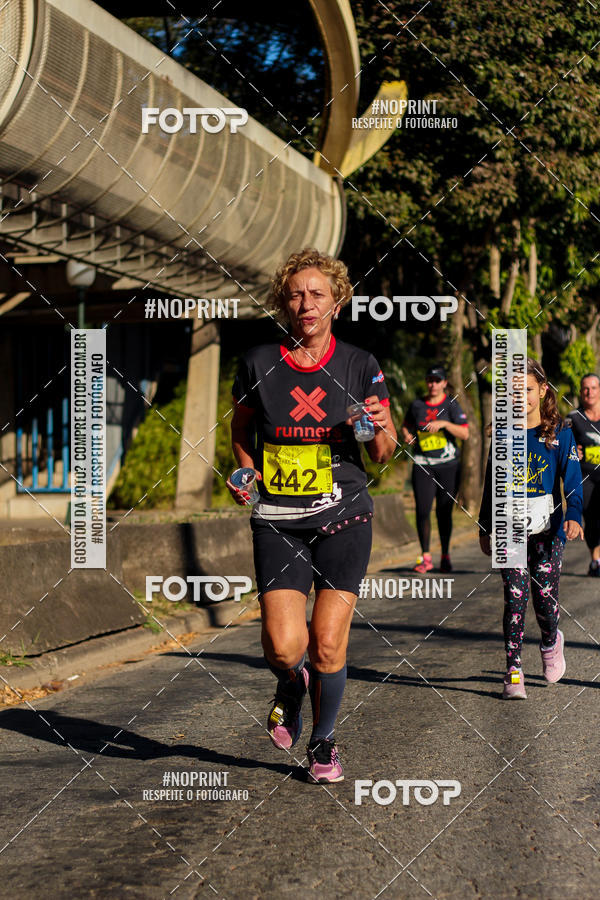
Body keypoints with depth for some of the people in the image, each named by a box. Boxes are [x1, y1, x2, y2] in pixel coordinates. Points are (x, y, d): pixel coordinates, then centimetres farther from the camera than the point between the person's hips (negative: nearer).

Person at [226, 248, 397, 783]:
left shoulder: (360, 366, 1)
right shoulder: (258, 363, 1)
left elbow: (384, 454, 7)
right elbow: (241, 429, 17)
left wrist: (380, 428, -15)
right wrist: (248, 474, -1)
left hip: (343, 517, 0)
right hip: (278, 520, 0)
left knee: (328, 644, -4)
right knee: (283, 645, -12)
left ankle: (323, 743, 21)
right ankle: (291, 686, 26)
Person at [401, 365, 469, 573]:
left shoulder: (451, 405, 1)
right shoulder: (417, 405, 9)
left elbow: (464, 433, -7)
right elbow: (406, 425, 25)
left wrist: (444, 423, -19)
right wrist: (407, 435, 3)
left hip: (448, 465, -2)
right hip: (422, 464, 2)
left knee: (444, 511, 2)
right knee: (422, 509, -8)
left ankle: (445, 556, 15)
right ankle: (425, 556, 0)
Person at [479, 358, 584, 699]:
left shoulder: (559, 432, 0)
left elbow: (572, 478, -5)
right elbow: (491, 482, 16)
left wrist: (573, 516, -22)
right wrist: (484, 527, 18)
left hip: (547, 529, -1)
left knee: (544, 594, -2)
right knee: (516, 595, -8)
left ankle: (551, 642, 32)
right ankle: (514, 671, -5)